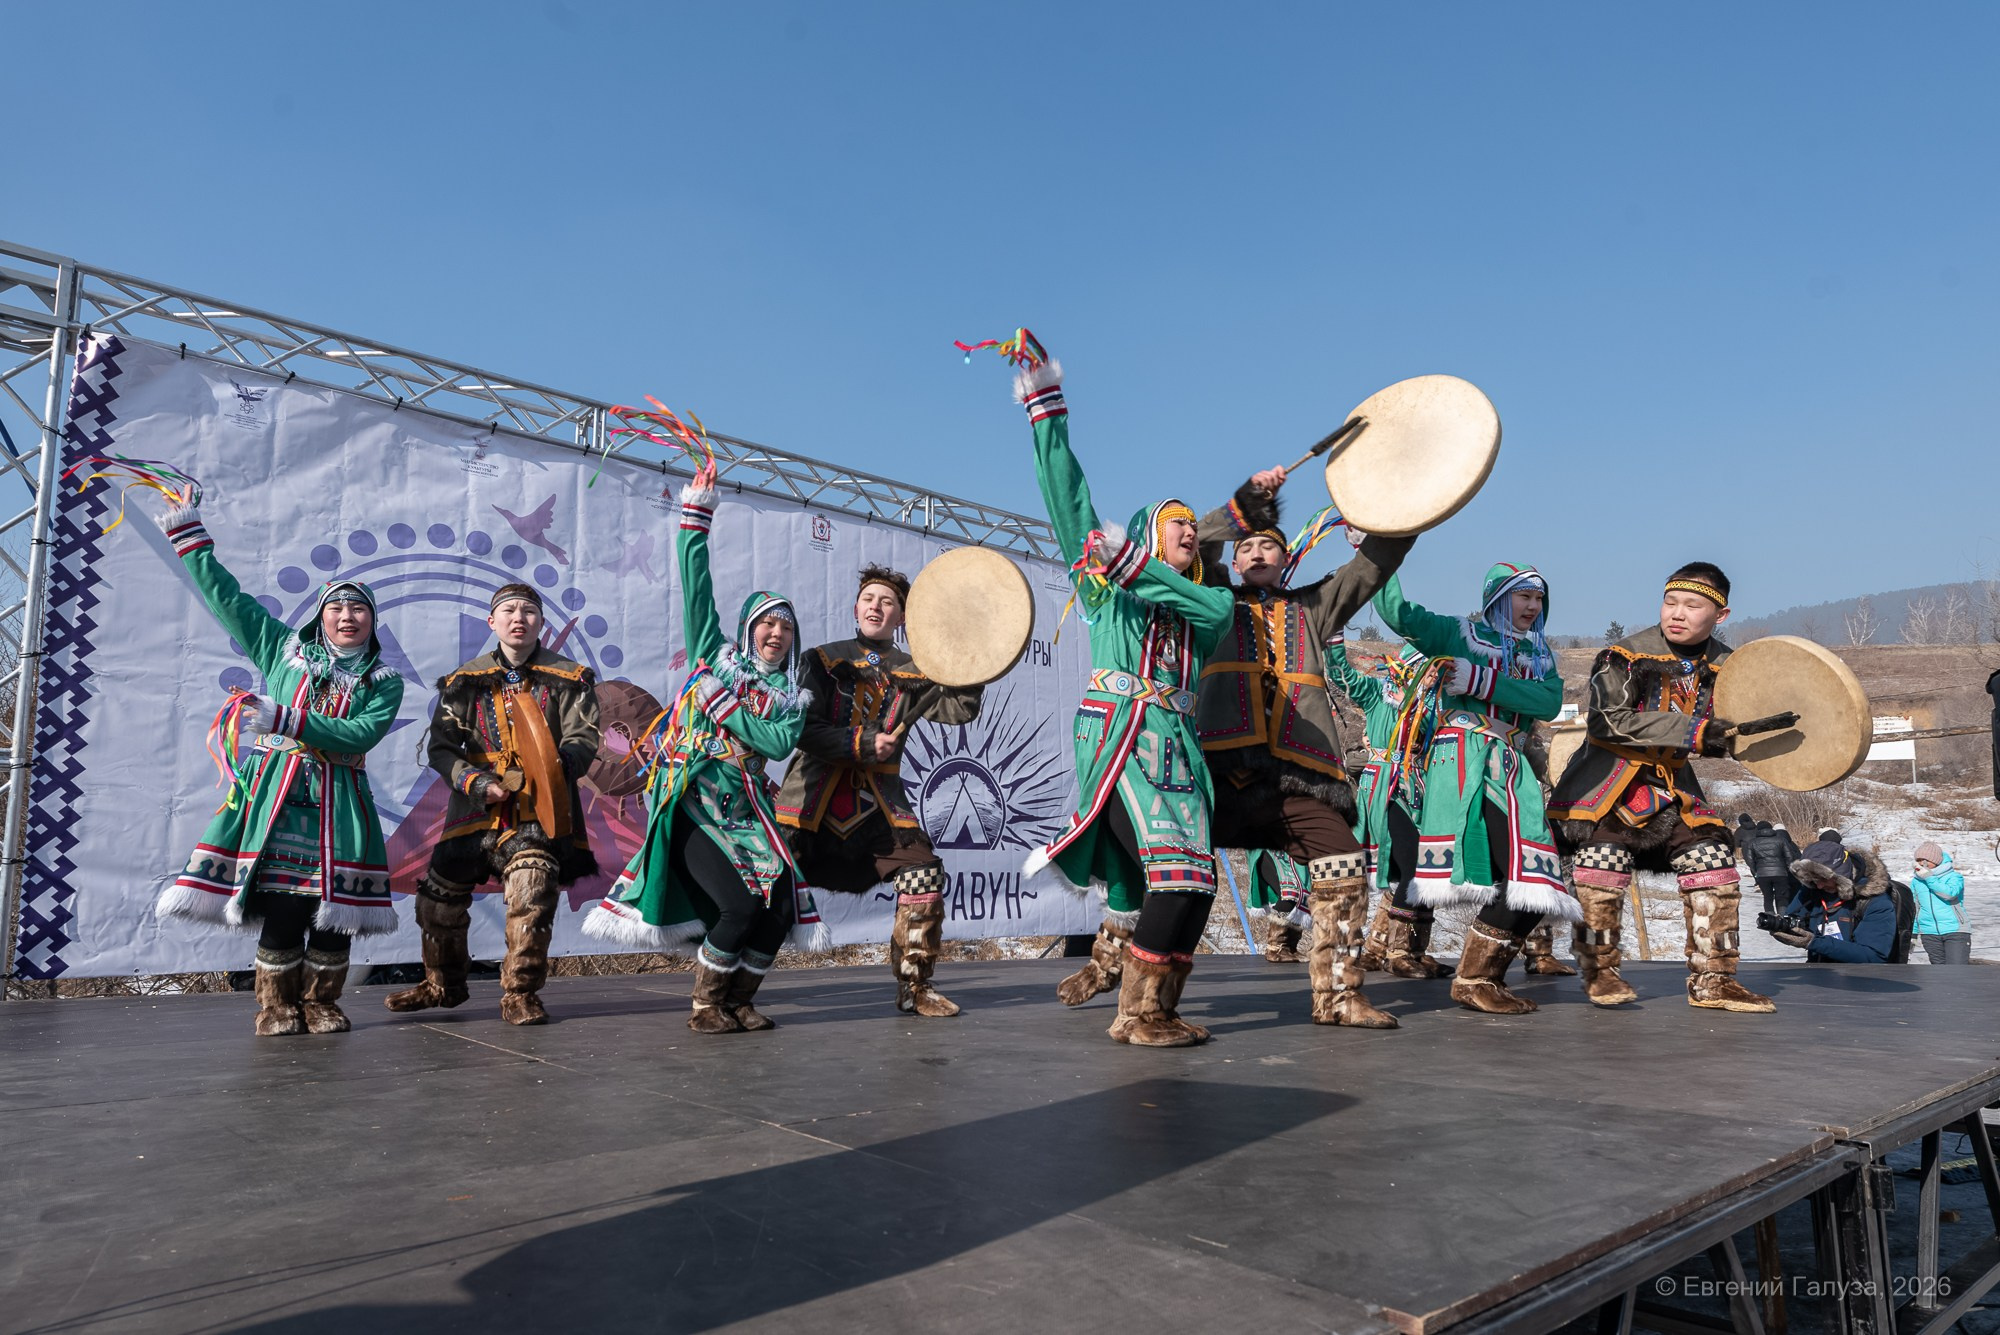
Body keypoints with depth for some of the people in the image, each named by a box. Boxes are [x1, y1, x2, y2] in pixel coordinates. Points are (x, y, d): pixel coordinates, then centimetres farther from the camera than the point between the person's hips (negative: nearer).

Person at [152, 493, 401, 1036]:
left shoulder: (384, 682, 7)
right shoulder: (284, 649, 13)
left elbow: (362, 734, -9)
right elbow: (226, 596, 15)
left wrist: (285, 720, -15)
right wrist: (188, 531, 17)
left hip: (340, 800, 0)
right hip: (276, 791, 0)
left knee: (334, 909, -2)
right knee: (280, 907, -6)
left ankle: (320, 1003, 13)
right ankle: (277, 1006, 8)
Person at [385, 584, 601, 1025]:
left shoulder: (569, 678, 1)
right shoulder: (465, 681, 8)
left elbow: (584, 738, -7)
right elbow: (441, 745, 6)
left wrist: (561, 763, -29)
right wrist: (472, 780, -11)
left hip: (537, 807, -3)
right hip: (476, 805, 3)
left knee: (531, 897, -16)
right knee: (440, 894, 10)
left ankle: (520, 993, 2)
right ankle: (443, 984, 33)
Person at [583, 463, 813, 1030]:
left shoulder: (791, 695, 13)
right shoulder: (717, 656, 8)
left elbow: (780, 744, -6)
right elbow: (696, 585, 1)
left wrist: (723, 707, -12)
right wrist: (697, 514, -3)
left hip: (745, 809, 4)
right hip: (690, 802, -4)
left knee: (780, 906, -8)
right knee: (740, 904, -17)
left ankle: (738, 1001, 13)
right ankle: (705, 1007, 3)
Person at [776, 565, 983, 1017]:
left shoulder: (912, 674, 11)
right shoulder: (823, 660, 5)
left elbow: (960, 709, -3)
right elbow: (803, 729, -5)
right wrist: (862, 744, -15)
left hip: (880, 801, 2)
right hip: (814, 795, -2)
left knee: (924, 876, -12)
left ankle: (914, 988, 4)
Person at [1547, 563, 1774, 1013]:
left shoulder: (1724, 667, 2)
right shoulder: (1627, 656, -14)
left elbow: (1726, 735, 10)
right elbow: (1609, 721, -24)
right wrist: (1692, 732, -27)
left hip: (1671, 778, 5)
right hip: (1606, 774, -5)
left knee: (1713, 855, -3)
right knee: (1605, 853, -19)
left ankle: (1712, 979, 9)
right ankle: (1599, 971, -2)